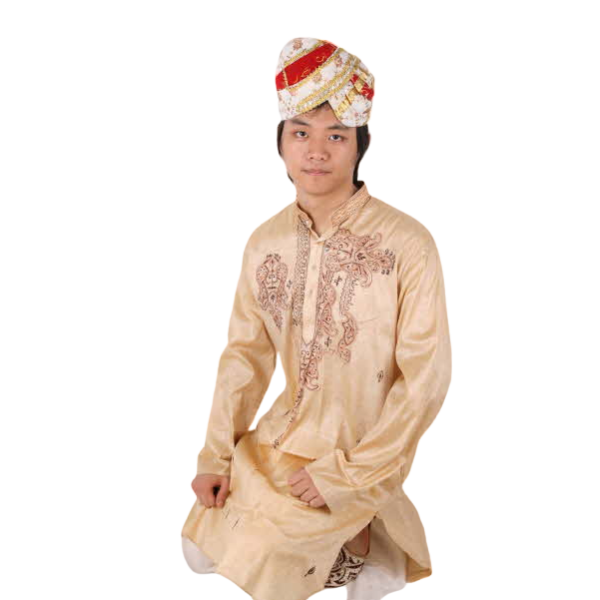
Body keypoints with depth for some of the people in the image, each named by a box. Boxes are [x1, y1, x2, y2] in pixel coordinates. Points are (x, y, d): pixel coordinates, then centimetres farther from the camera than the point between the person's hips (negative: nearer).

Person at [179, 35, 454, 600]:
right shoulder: (263, 241, -2)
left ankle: (362, 546, 13)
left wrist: (347, 474, -20)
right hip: (281, 435, 6)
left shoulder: (408, 242, -20)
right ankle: (342, 537, 22)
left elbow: (427, 380, -18)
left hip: (367, 446, -6)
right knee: (201, 549, 7)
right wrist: (215, 454, -5)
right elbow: (245, 352, 4)